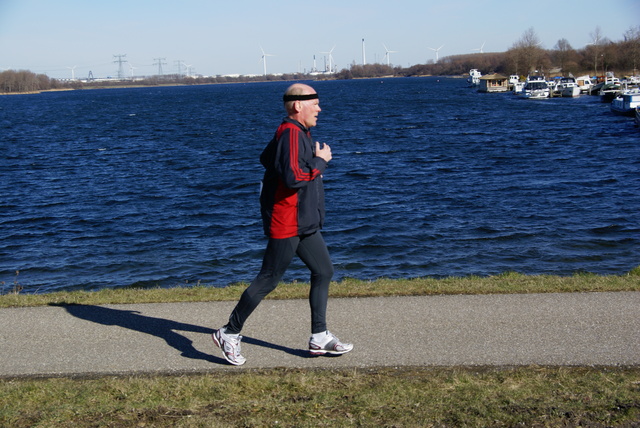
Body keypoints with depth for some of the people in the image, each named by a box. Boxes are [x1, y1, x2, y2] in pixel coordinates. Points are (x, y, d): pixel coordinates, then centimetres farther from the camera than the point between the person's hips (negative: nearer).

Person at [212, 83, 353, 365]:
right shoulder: (291, 134, -18)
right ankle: (230, 333, 9)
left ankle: (319, 338, 16)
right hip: (286, 224, -11)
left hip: (304, 224, 11)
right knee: (268, 280, -3)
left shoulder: (297, 133, 14)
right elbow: (293, 178, -29)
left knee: (323, 271, 10)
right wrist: (320, 162, -15)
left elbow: (266, 159, 27)